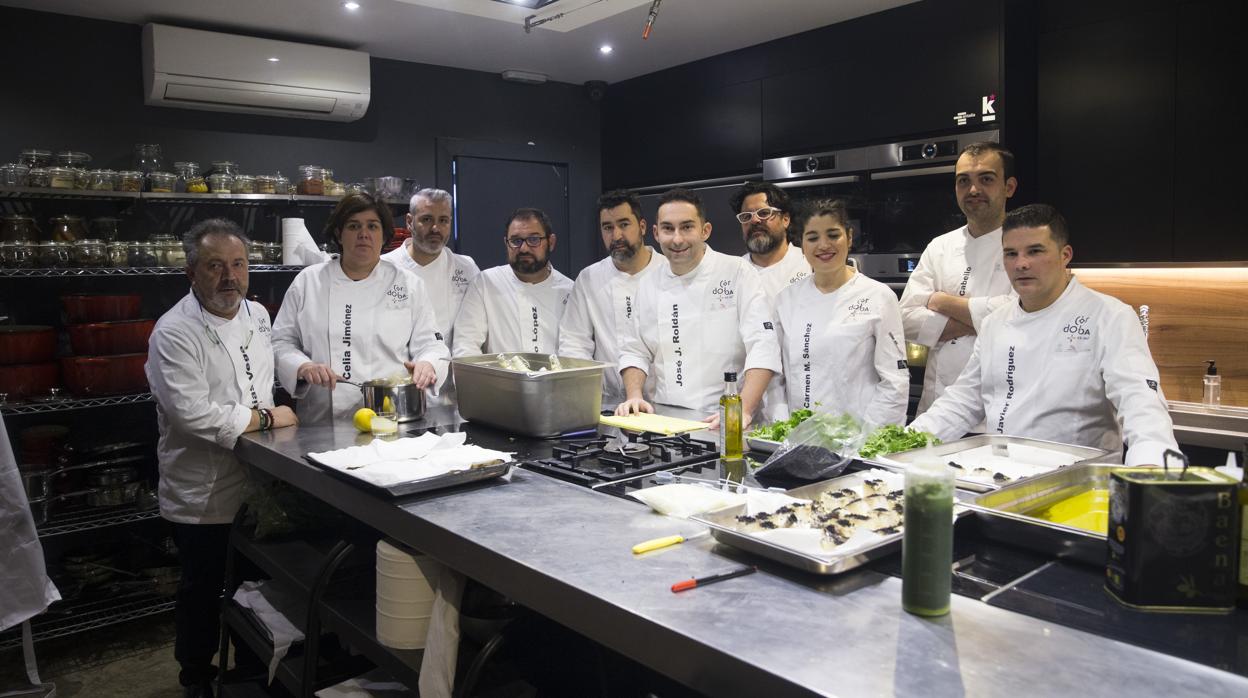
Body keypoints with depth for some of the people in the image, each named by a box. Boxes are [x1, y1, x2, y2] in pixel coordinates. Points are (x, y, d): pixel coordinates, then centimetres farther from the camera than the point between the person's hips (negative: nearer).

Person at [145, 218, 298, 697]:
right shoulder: (174, 332, -18)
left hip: (256, 485, 7)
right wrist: (265, 418, -18)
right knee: (203, 593, 10)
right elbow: (193, 413, -28)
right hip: (205, 494, -6)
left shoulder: (258, 314, 5)